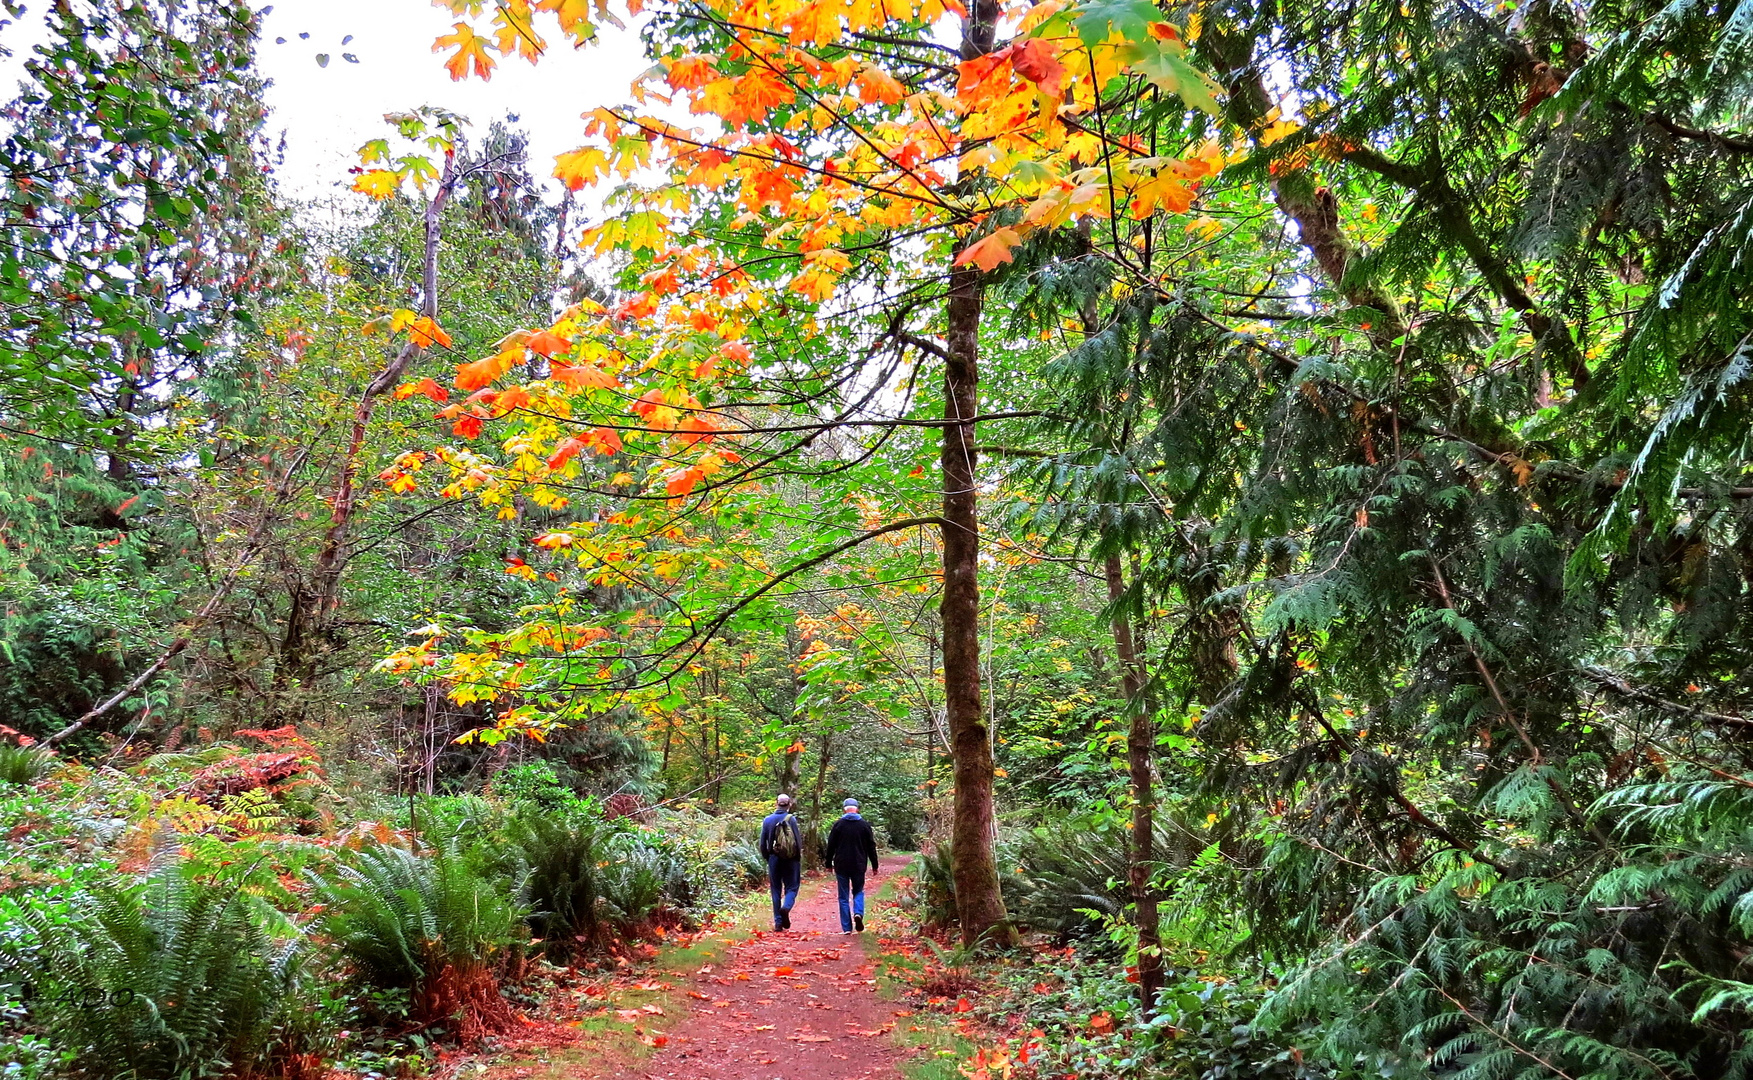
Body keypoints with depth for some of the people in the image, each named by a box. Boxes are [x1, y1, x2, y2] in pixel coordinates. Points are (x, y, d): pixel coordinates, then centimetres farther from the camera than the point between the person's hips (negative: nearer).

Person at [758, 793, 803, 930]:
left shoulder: (767, 820, 1)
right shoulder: (791, 819, -8)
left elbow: (763, 842, 5)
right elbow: (798, 841, -8)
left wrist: (766, 858, 17)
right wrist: (799, 859, 5)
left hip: (774, 859, 3)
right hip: (791, 860, -2)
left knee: (776, 890, 11)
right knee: (791, 887, 8)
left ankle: (778, 922, 8)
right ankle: (786, 907, -21)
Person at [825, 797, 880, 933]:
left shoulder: (838, 825, -2)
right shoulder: (864, 825, 0)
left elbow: (831, 846, 1)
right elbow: (871, 847, 3)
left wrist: (829, 864, 11)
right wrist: (875, 865, 11)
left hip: (841, 866, -1)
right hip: (858, 866, 1)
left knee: (843, 896, 6)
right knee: (858, 891, 17)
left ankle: (847, 928, 2)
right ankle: (858, 913, -10)